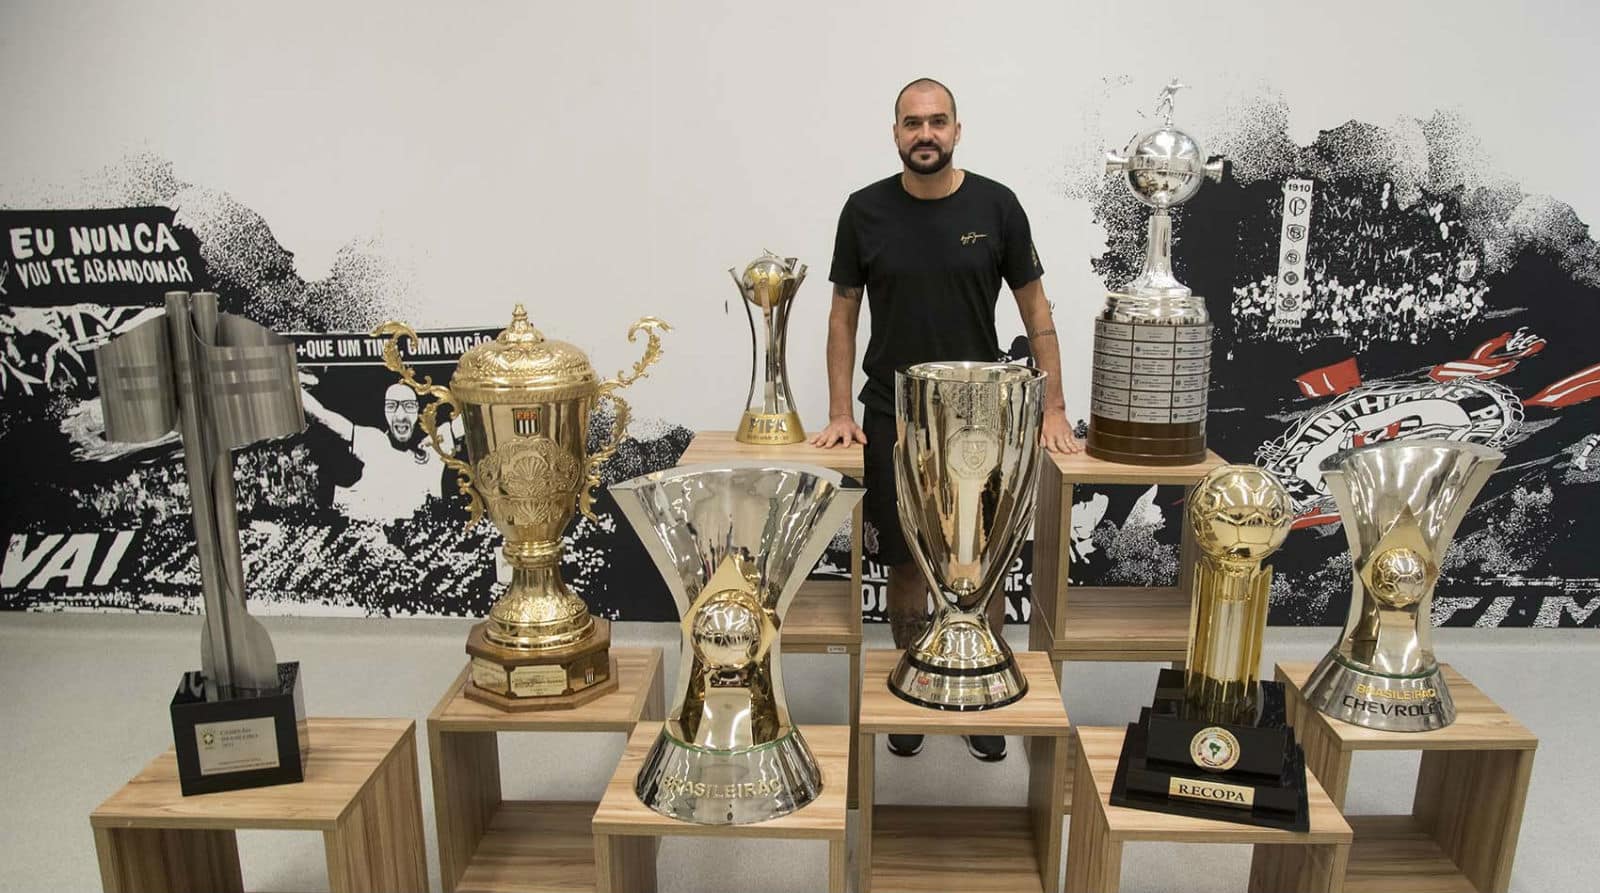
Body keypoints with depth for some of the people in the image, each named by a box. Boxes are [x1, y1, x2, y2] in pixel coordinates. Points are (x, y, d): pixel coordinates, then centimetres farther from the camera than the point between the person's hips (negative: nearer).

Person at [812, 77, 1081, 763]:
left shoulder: (995, 206, -1)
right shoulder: (866, 211, 1)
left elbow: (1034, 307, 3)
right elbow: (844, 313, 6)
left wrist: (1053, 409, -1)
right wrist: (840, 413, 0)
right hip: (892, 419, 1)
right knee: (905, 564, 8)